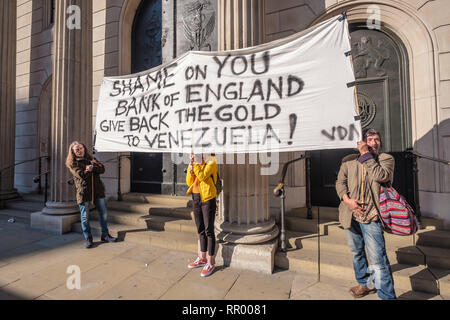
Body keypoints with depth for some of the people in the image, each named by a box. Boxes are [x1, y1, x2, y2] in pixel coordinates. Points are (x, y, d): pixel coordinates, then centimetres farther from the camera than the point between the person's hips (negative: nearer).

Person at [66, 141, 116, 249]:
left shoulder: (91, 159, 15)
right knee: (85, 217, 5)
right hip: (83, 192, -4)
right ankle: (88, 238, 23)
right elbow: (82, 175, -14)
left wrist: (91, 168, -14)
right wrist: (91, 169, -3)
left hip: (98, 190, 4)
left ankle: (105, 235, 23)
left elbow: (102, 169, 1)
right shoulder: (72, 163, 1)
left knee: (103, 213, 9)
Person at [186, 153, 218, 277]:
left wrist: (195, 163, -20)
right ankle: (202, 258, 32)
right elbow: (189, 183, 9)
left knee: (209, 230, 1)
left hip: (207, 198, -7)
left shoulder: (210, 162, -9)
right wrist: (190, 172, -8)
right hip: (195, 198, 7)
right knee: (200, 230, 16)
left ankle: (210, 262, 16)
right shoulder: (193, 163, 10)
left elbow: (202, 176, -24)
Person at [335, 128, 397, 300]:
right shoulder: (349, 160, 9)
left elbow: (381, 176, -17)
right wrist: (347, 199, -11)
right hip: (351, 215, 4)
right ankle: (365, 283, 40)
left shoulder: (386, 159, 4)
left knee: (377, 258, -6)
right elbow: (340, 182, 4)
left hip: (371, 216, -3)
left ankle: (387, 295, 12)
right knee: (356, 252, 19)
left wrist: (366, 154, -12)